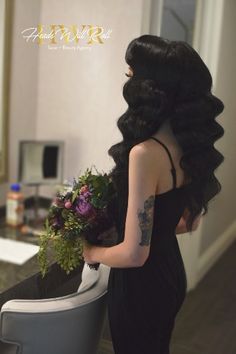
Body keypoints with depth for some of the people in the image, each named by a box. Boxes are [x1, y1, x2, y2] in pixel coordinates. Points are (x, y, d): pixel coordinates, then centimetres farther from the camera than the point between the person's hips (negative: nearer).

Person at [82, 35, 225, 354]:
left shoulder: (146, 153, -28)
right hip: (171, 273, 8)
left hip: (140, 283, -7)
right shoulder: (191, 146, -3)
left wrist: (91, 252, -8)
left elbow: (133, 254, -26)